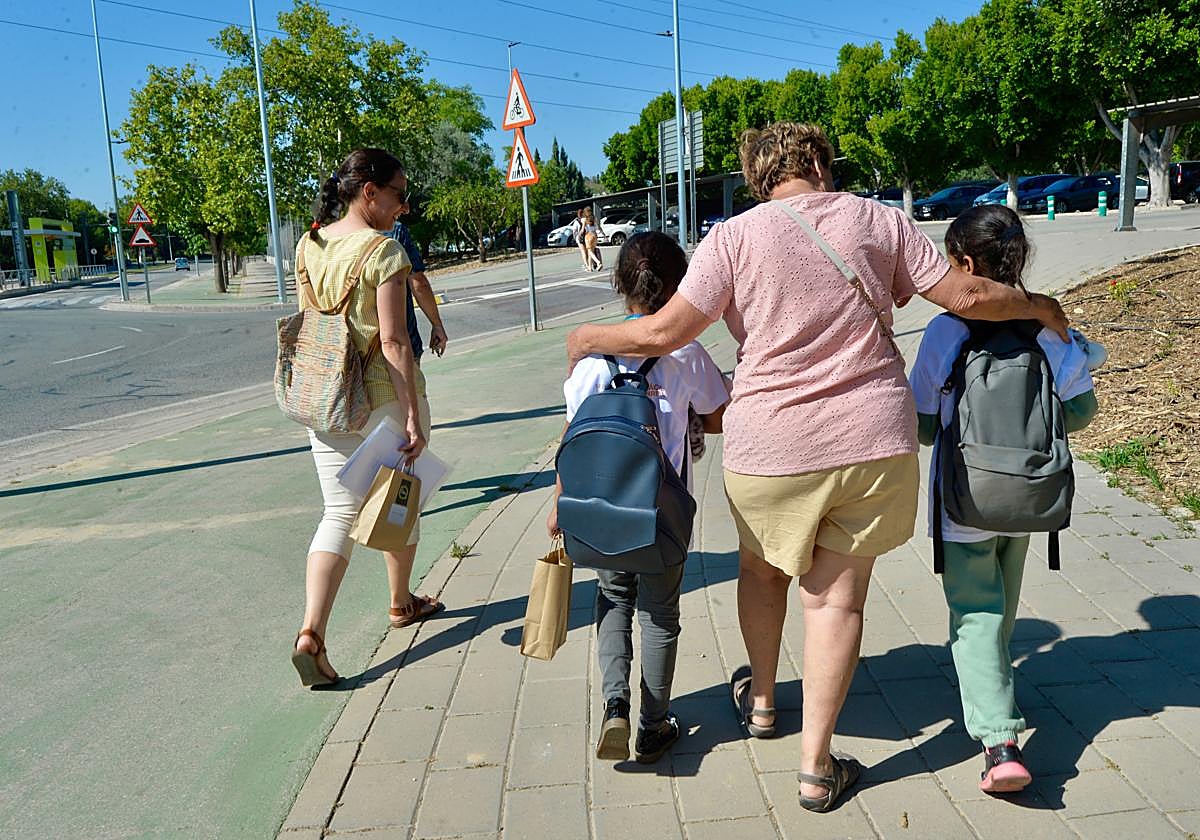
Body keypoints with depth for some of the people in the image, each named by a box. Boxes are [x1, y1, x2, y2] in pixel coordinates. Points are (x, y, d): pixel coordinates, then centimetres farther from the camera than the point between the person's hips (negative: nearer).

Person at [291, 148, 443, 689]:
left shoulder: (309, 244, 6)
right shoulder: (383, 250, -15)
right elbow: (394, 341, -19)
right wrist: (414, 416, -19)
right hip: (382, 395, -5)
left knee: (339, 512, 8)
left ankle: (310, 633, -6)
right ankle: (402, 604, 36)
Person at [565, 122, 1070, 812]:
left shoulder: (734, 236, -4)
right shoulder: (876, 220, 2)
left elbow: (665, 331, -9)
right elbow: (967, 295, 0)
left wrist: (592, 337, 8)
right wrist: (1038, 306, 20)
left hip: (771, 445, -1)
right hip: (875, 442, 1)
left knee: (762, 567, 24)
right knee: (838, 596, 10)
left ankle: (762, 702, 44)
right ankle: (816, 766, 16)